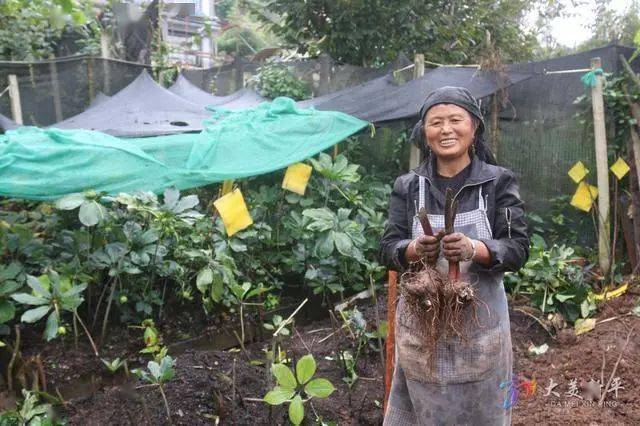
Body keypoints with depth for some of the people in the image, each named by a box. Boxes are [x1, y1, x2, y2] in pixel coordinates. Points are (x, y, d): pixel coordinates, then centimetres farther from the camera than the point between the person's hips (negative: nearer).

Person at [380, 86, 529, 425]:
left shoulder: (499, 181, -1)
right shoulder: (407, 186, 3)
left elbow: (518, 249, -7)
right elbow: (387, 249, -1)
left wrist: (473, 249, -26)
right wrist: (415, 249, -23)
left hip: (480, 323, -1)